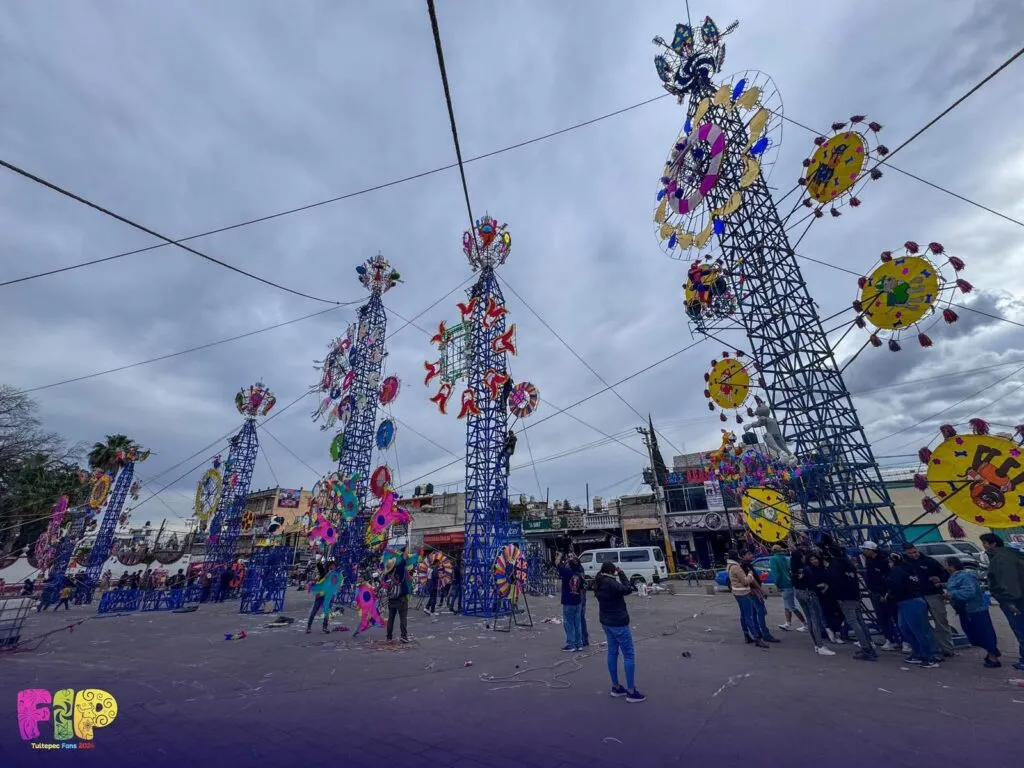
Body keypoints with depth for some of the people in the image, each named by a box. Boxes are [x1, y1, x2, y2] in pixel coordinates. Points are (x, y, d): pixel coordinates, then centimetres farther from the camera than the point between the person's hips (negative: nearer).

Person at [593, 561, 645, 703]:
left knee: (612, 652, 16)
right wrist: (621, 573, -11)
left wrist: (618, 575, -1)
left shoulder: (600, 583, 2)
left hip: (607, 621, 9)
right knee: (629, 655, 2)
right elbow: (628, 589, -17)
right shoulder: (610, 583, -26)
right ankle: (631, 692, 7)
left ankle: (616, 687, 26)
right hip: (618, 622, -9)